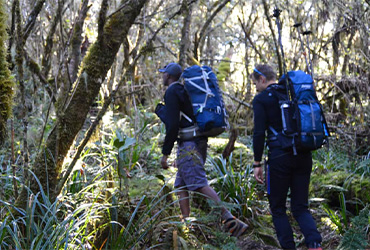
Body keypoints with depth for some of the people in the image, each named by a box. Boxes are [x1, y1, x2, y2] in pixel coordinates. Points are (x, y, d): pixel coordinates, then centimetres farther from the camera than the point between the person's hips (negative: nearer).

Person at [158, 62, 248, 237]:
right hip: (199, 142, 10)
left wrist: (165, 153, -14)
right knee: (181, 186, 11)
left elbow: (172, 124, -16)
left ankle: (230, 221, -22)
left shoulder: (171, 92, -6)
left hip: (188, 144, -10)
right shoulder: (184, 90, 23)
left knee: (200, 185, -15)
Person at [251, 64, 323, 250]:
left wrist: (257, 163, -4)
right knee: (300, 208, 12)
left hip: (279, 158, -5)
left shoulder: (261, 99, -3)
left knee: (278, 208, 10)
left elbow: (259, 133, -10)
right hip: (304, 156, 6)